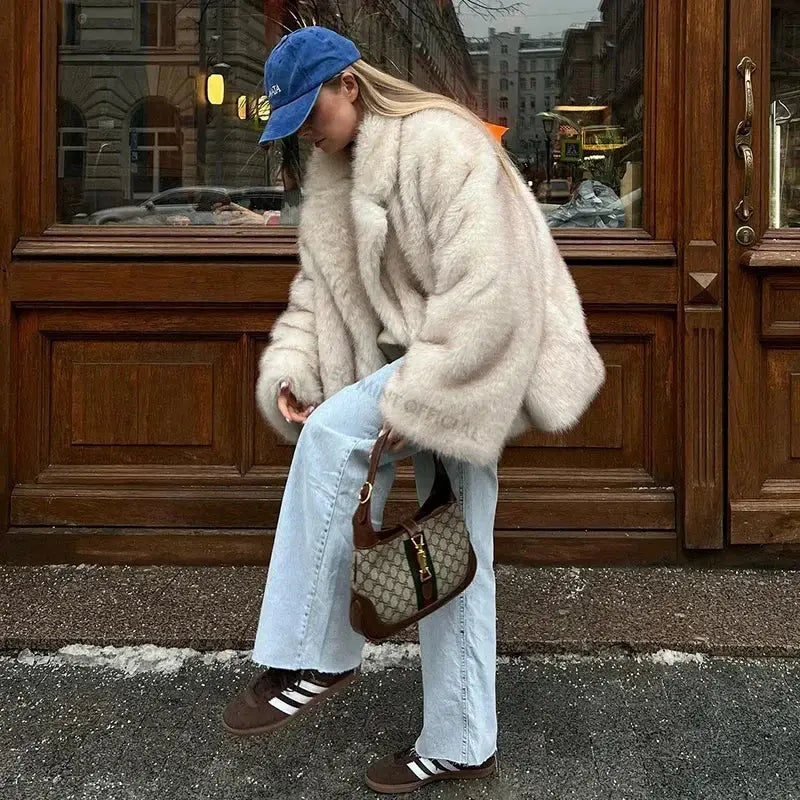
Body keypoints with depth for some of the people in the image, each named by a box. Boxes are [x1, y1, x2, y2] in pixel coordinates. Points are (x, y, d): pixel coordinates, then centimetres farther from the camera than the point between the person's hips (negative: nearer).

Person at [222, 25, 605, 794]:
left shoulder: (440, 144, -18)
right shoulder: (333, 173, 9)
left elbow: (485, 293, -26)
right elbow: (318, 289, 9)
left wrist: (418, 401, -27)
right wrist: (289, 370, -8)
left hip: (481, 360, -9)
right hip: (422, 365, 9)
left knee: (333, 434, -26)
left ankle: (314, 658, -14)